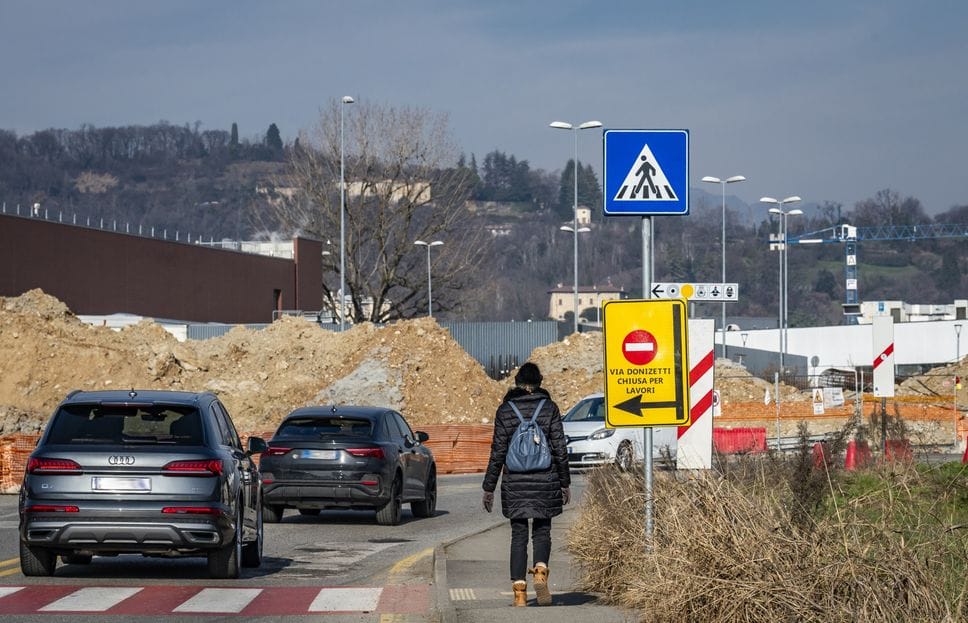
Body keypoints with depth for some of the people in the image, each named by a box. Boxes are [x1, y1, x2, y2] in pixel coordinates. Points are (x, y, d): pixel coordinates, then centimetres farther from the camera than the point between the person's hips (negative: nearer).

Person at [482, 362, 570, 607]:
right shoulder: (549, 408, 0)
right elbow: (560, 449, 0)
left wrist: (489, 488, 5)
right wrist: (565, 483, 8)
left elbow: (498, 451, -1)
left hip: (514, 483, 0)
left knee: (518, 535, 7)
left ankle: (519, 591, -1)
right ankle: (540, 571, -16)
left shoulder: (505, 410, -1)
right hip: (545, 482, 0)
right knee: (542, 531, 11)